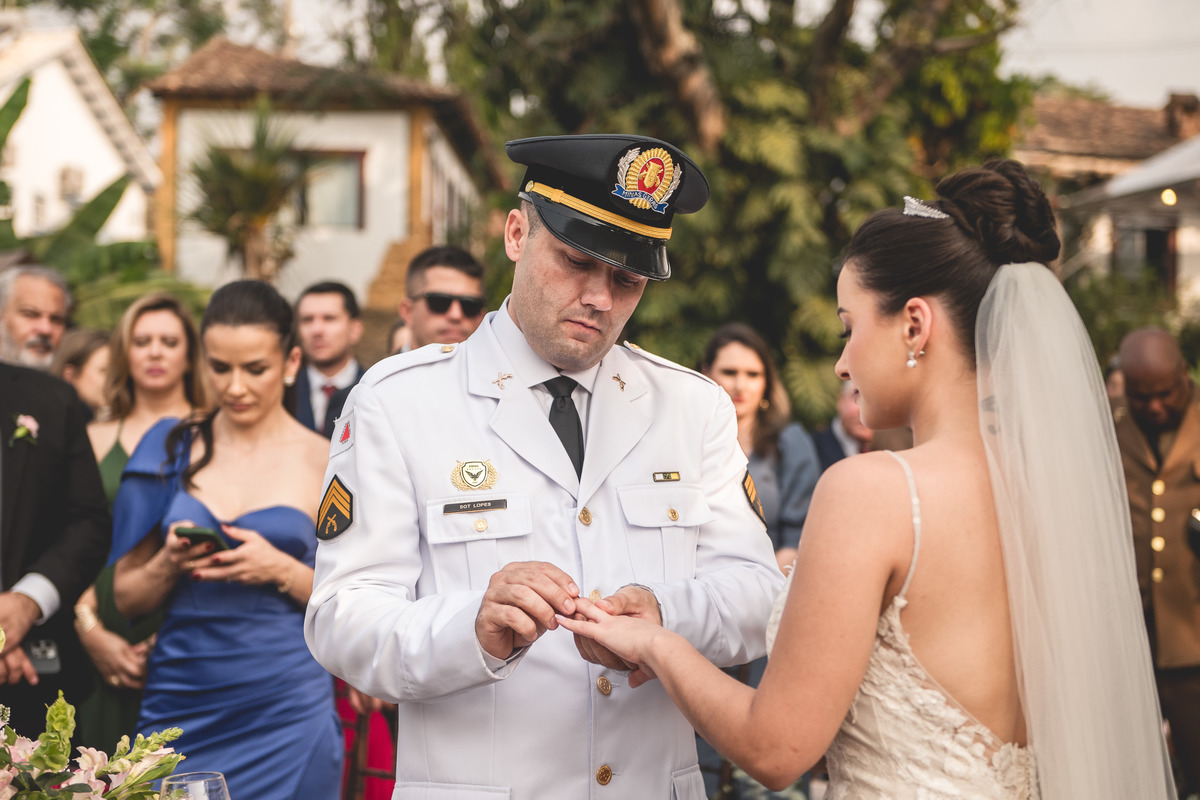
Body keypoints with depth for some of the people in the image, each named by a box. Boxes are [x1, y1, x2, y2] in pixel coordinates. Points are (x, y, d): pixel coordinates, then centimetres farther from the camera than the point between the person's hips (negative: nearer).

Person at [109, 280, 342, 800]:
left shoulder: (327, 464, 0)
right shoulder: (170, 451, 6)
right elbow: (126, 597, 9)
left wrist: (282, 570, -15)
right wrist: (170, 563, -10)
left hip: (286, 715, -2)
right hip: (179, 706, 2)